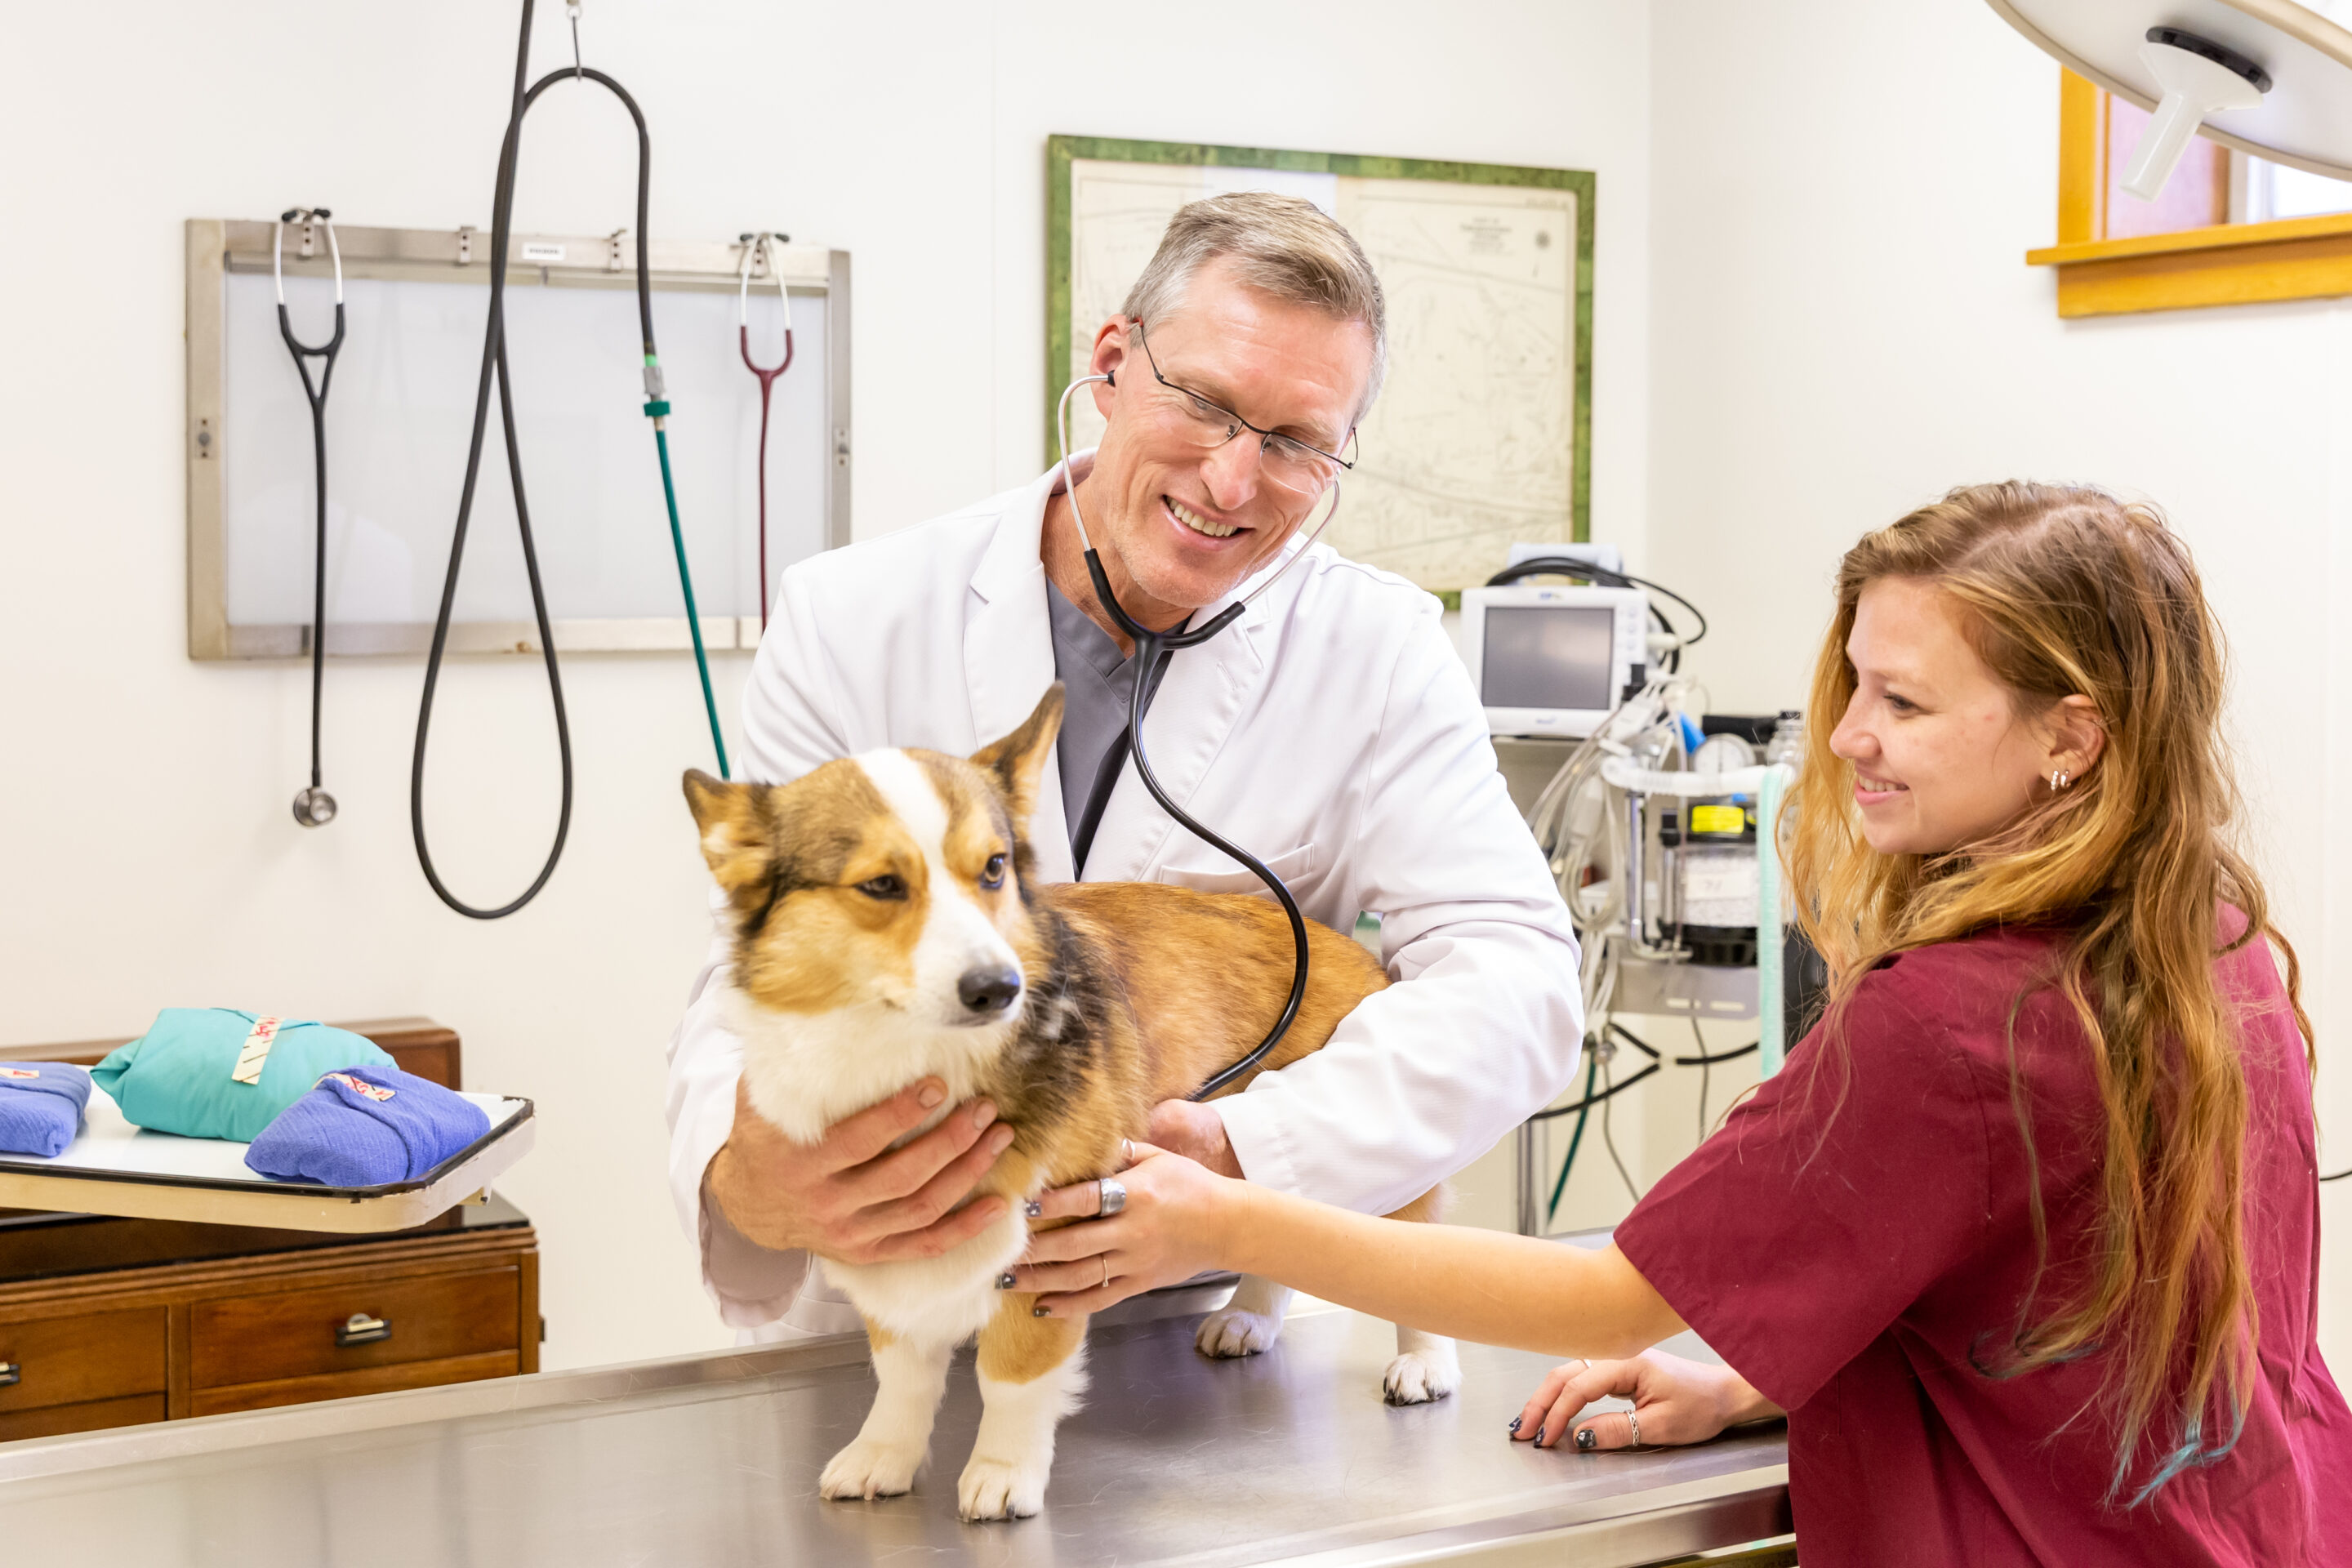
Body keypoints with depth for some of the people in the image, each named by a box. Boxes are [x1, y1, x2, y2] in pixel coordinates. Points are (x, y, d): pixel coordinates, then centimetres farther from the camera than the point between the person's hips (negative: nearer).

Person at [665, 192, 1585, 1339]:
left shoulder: (1378, 653, -3)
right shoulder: (851, 621, -4)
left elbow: (1515, 972, -13)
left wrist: (1249, 1159, -32)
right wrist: (746, 1178, -34)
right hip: (877, 1323, 1)